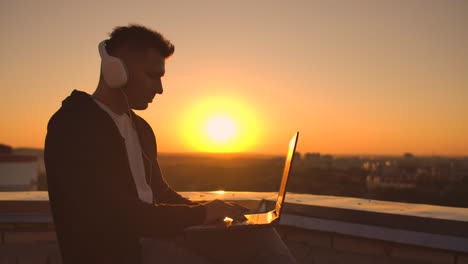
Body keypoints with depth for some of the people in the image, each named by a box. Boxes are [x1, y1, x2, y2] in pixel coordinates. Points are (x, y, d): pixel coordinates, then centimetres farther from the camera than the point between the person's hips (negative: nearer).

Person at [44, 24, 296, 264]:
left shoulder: (140, 128, 15)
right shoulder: (72, 126, -15)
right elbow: (115, 214, -23)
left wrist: (212, 213, 5)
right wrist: (200, 215, -17)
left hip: (149, 242, 8)